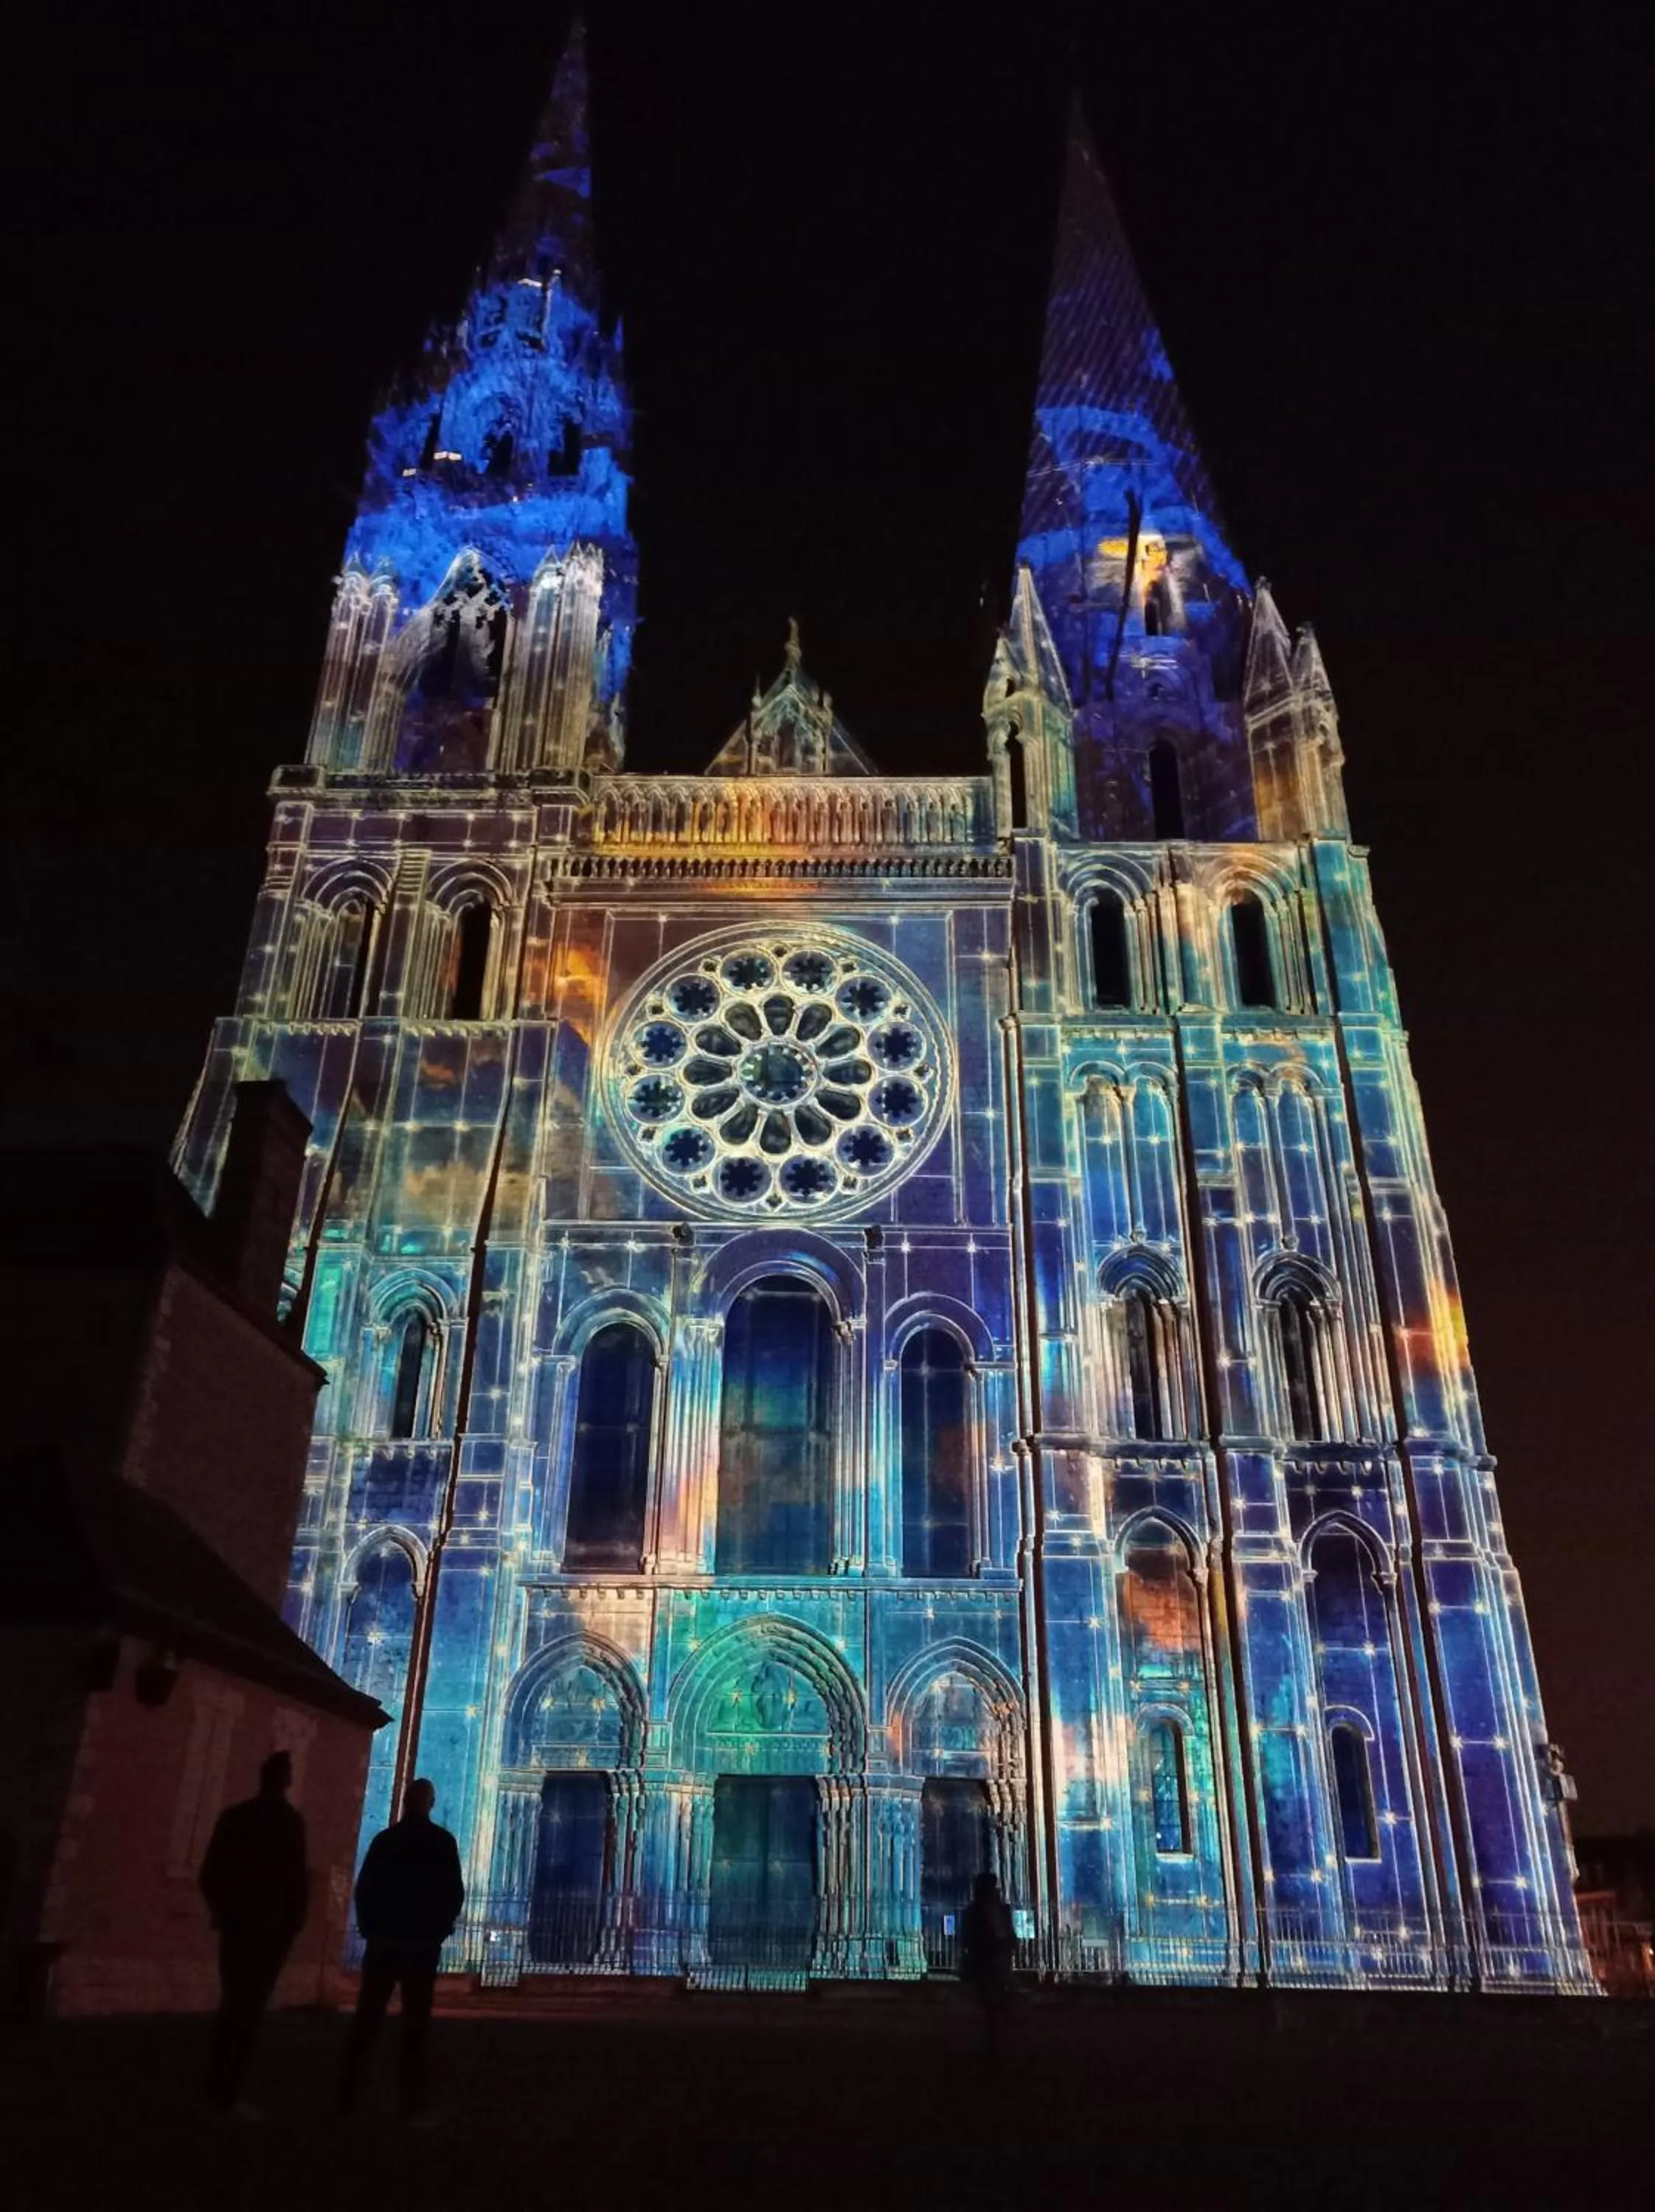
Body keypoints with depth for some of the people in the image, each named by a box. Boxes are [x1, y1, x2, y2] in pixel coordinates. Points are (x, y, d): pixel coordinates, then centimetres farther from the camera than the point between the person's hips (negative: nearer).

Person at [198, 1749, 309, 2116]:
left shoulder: (233, 1816, 6)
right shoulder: (289, 1820, -9)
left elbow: (209, 1873, 9)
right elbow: (296, 1875, -14)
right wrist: (295, 1918, 1)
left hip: (236, 1921, 5)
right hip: (270, 1924, -5)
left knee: (232, 2005, 15)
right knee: (250, 2008, -1)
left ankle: (216, 2088, 17)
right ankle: (228, 2094, -4)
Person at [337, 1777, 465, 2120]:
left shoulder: (384, 1839, 4)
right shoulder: (442, 1842, -3)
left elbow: (364, 1889, 3)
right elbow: (455, 1893, -5)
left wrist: (370, 1928, 13)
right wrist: (440, 1930, 8)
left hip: (383, 1939, 2)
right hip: (423, 1943, -2)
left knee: (367, 2019, 7)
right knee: (416, 2022, 1)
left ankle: (348, 2096, 5)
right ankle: (413, 2102, 0)